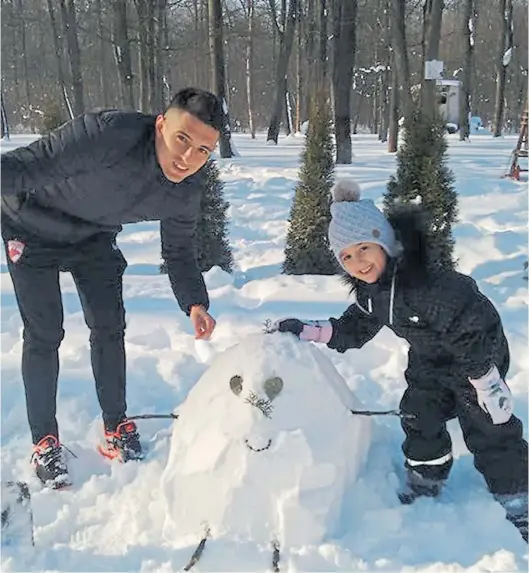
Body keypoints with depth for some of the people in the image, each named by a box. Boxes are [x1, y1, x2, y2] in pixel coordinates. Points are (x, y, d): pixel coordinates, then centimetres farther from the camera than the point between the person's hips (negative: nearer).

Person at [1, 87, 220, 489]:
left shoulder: (187, 192, -20)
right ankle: (45, 441, 13)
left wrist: (194, 302, -23)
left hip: (93, 237, 5)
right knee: (44, 335, -4)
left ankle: (117, 429, 22)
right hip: (33, 228, -4)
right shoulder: (106, 134, -40)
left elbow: (179, 252, -6)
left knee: (110, 328, 4)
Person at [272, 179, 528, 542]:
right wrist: (305, 330, -8)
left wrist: (487, 384, -25)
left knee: (491, 432, -1)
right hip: (429, 363, 7)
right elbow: (353, 331, 2)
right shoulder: (369, 291, -11)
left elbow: (474, 328, -33)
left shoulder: (428, 284, -39)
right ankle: (424, 483, 33)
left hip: (478, 357, -7)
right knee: (420, 421, 11)